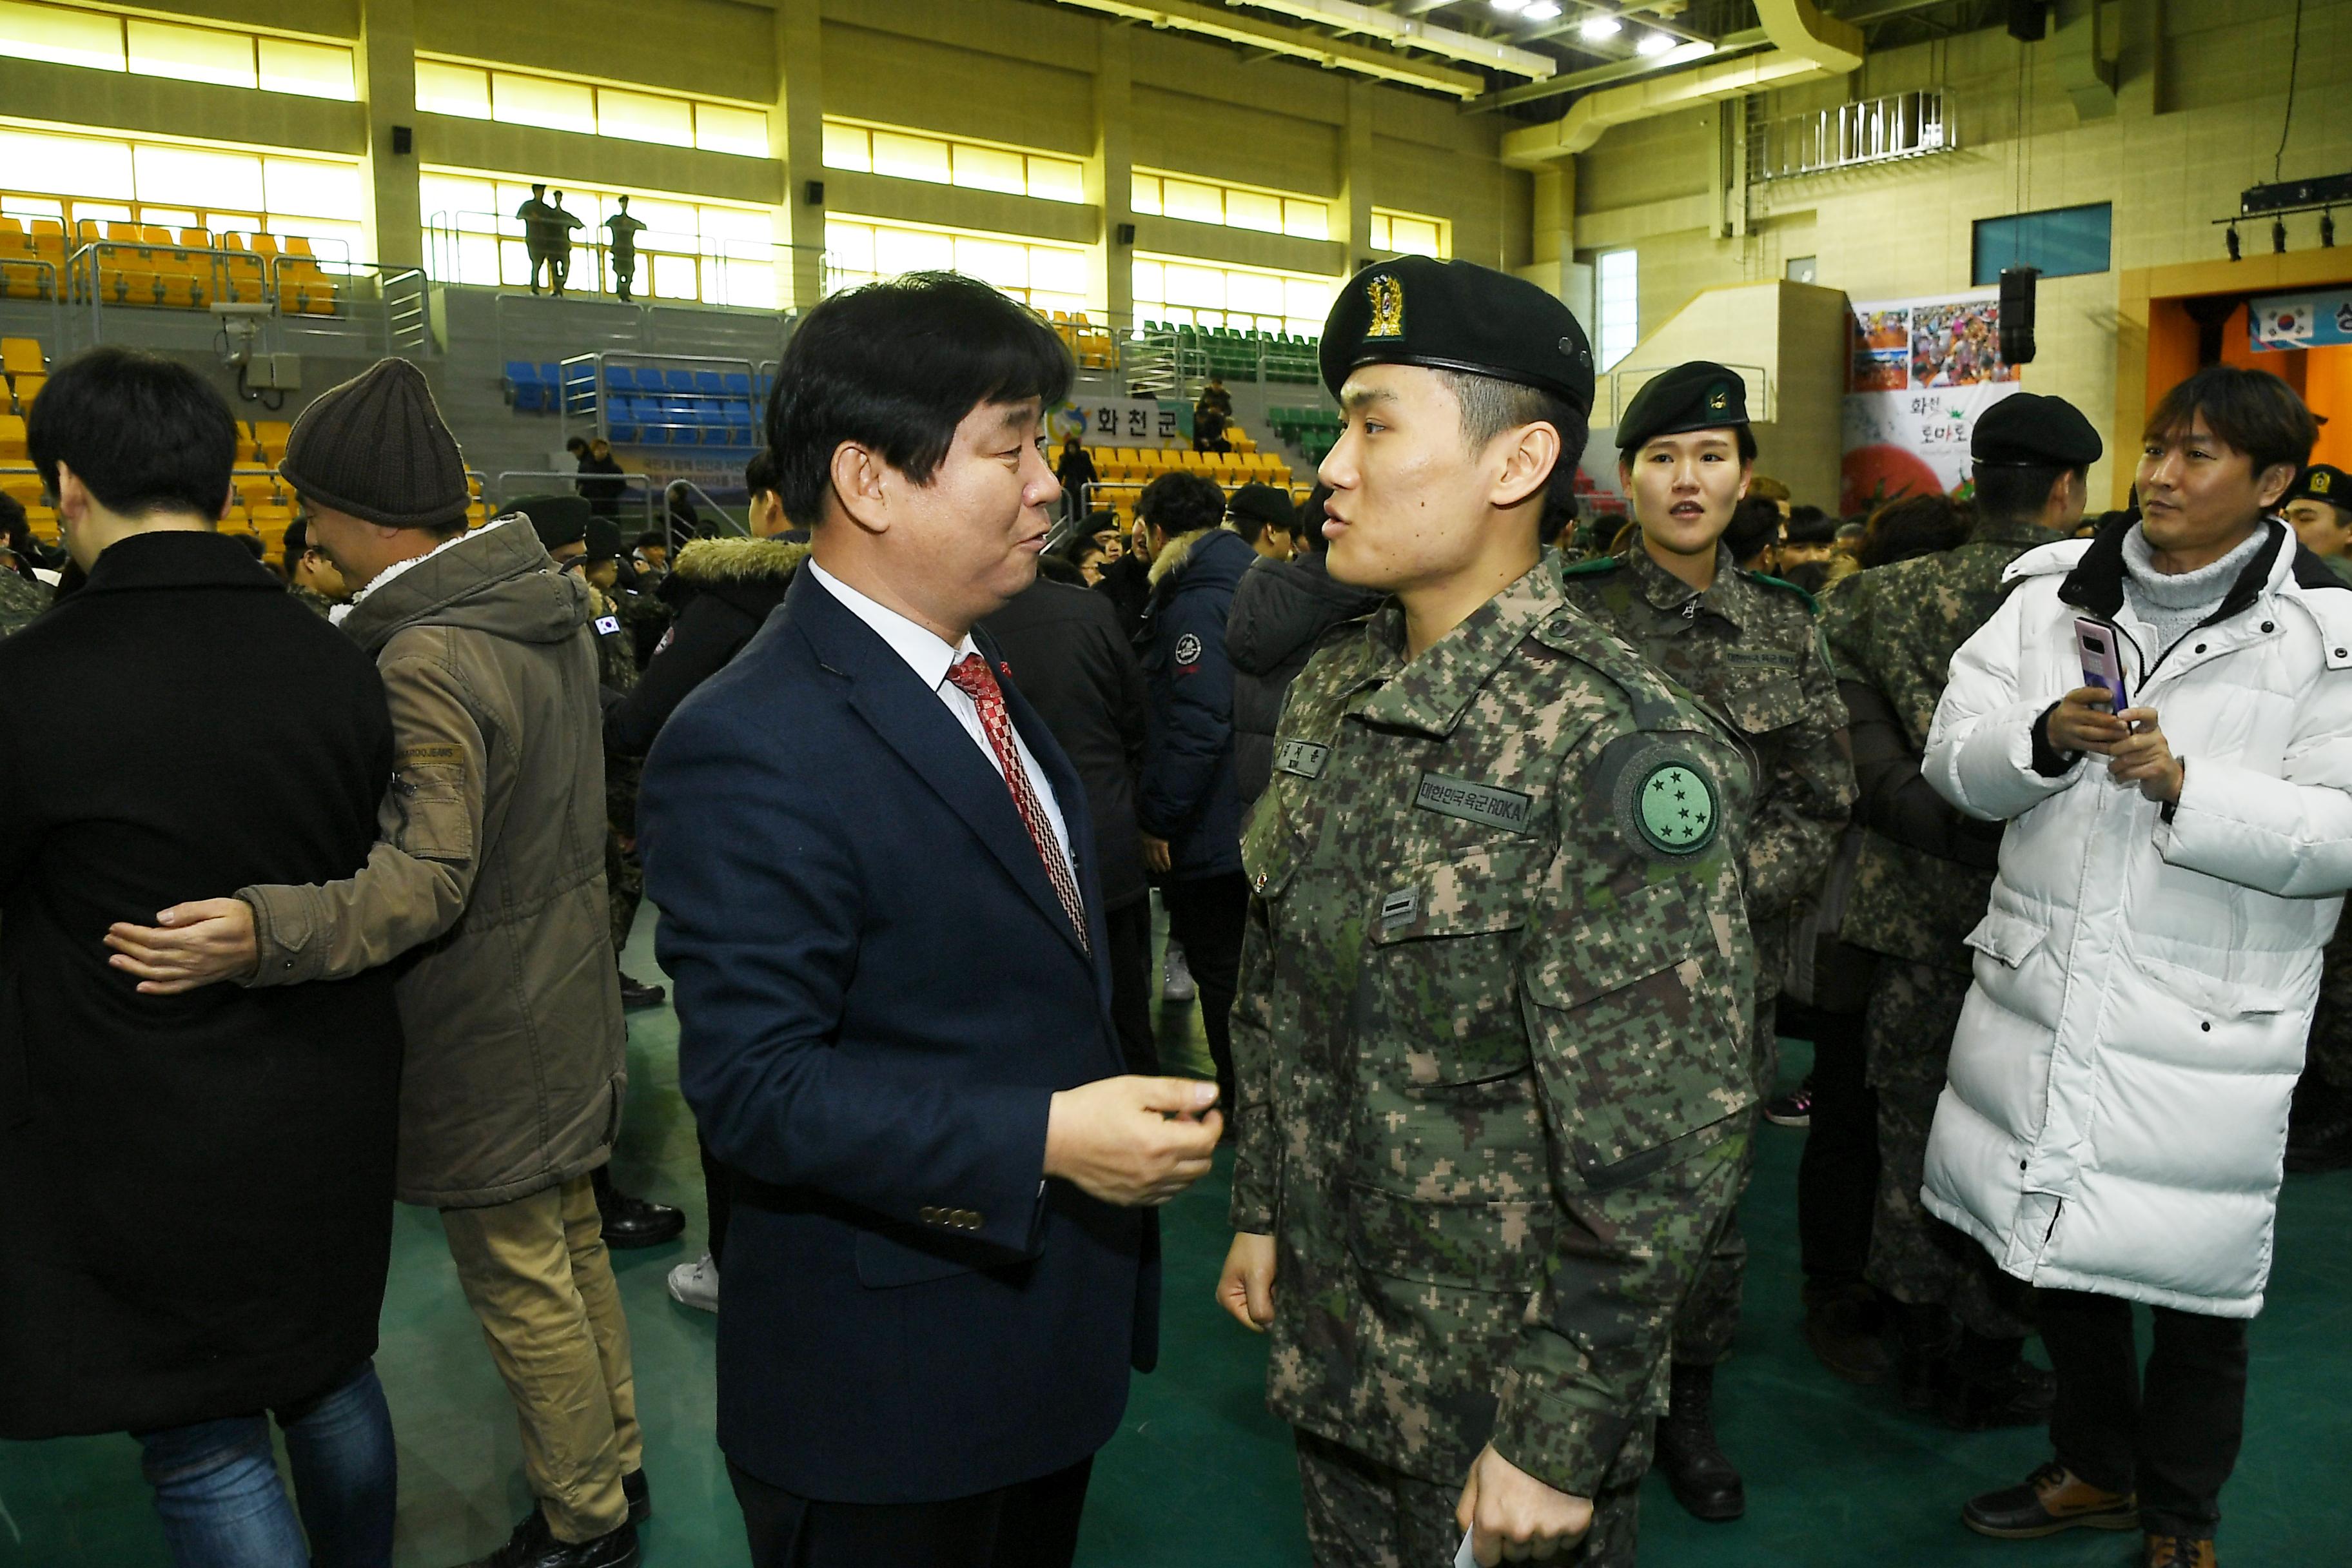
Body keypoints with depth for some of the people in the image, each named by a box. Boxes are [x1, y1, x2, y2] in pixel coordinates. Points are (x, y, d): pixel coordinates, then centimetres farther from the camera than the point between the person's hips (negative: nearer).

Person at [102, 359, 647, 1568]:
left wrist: (267, 931, -43)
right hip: (567, 1010, 9)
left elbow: (430, 872, -31)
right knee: (571, 1252, 23)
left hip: (487, 1047, -9)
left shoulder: (427, 660, -26)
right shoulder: (547, 603, 2)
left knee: (523, 1289, 9)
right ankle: (611, 1468, 40)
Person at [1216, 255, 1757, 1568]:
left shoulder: (1617, 755, -24)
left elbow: (1664, 1153, -22)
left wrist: (1559, 1444, -17)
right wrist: (1261, 1208, 13)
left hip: (1509, 1385, -6)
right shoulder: (1330, 696, 0)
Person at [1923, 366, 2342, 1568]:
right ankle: (2094, 1470, 44)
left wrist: (2185, 786, -26)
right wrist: (2043, 737, -19)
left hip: (2208, 1023, -3)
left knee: (2197, 1289, 11)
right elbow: (1954, 763, 1)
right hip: (2042, 990, 4)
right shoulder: (2051, 595, 4)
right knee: (2062, 1251, 19)